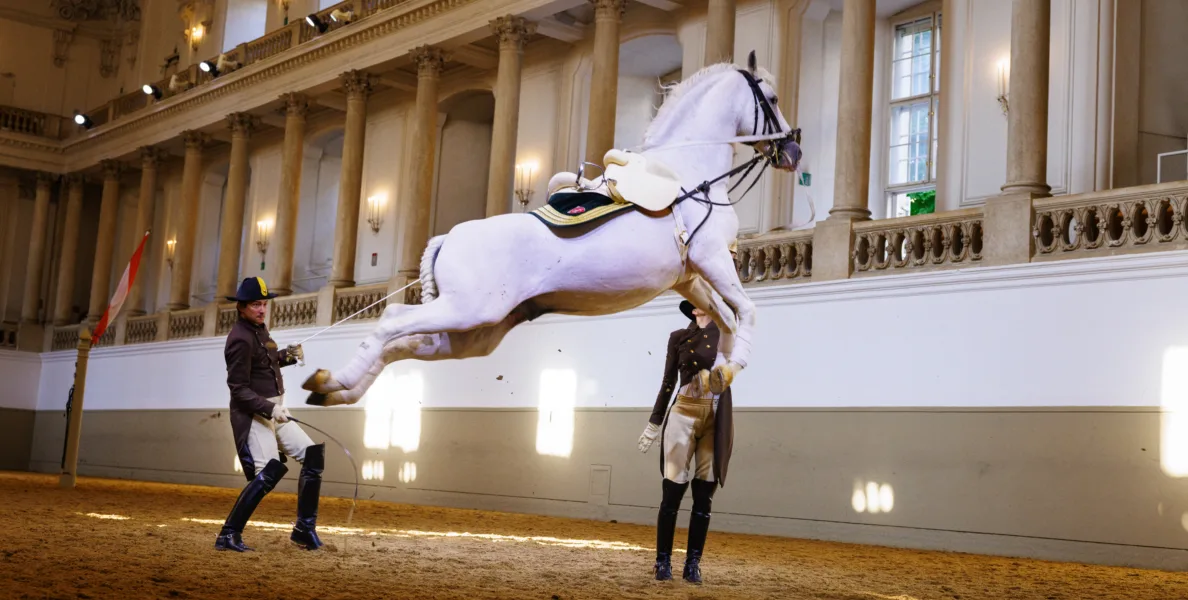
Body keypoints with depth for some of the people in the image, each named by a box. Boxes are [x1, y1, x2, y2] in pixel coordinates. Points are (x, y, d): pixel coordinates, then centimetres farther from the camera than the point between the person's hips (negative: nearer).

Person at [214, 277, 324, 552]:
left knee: (313, 455, 4)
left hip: (275, 411, 9)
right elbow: (239, 388, -19)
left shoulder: (260, 329, 11)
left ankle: (305, 528, 11)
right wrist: (270, 408, -28)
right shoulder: (240, 339, -17)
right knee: (268, 472, -18)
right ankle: (229, 535, -10)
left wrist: (287, 356, 7)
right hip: (253, 414, -9)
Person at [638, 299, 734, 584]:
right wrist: (654, 422, 8)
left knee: (704, 497, 2)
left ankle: (693, 564, 8)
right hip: (684, 415, -1)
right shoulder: (678, 337, 7)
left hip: (717, 420, 1)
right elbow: (668, 381, 9)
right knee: (672, 492, -2)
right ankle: (663, 561, 5)